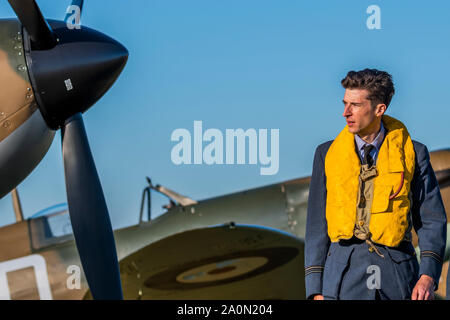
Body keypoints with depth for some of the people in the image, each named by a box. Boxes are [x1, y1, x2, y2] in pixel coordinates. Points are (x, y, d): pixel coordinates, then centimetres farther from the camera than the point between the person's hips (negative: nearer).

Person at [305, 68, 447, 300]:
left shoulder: (413, 153, 6)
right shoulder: (327, 154, 9)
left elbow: (432, 220, 7)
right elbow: (316, 225, 9)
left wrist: (428, 276, -8)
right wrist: (316, 289, 3)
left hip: (397, 273, 0)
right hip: (344, 271, 1)